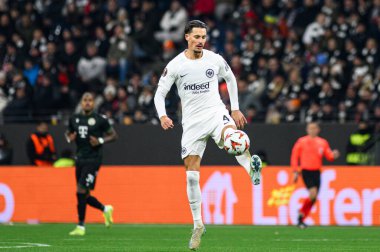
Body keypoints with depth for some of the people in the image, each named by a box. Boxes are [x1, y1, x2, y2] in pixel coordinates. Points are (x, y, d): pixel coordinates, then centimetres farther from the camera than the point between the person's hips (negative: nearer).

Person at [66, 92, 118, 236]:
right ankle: (106, 209, 35)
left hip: (93, 159, -6)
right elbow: (68, 133, 23)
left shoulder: (100, 120, -5)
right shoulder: (74, 119, 9)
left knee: (81, 192, -13)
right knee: (84, 195, 9)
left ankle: (81, 227, -4)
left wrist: (100, 141, -14)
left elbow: (113, 135, 2)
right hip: (80, 159, 6)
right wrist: (69, 138, 0)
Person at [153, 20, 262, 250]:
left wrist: (235, 109, 17)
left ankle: (252, 167, -63)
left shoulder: (215, 60, 0)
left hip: (215, 112, 0)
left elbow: (231, 79, 19)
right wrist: (163, 116, -17)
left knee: (231, 134, -38)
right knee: (192, 175, 0)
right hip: (192, 121, 1)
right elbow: (160, 93, 1)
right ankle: (198, 225, 12)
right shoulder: (175, 65, -4)